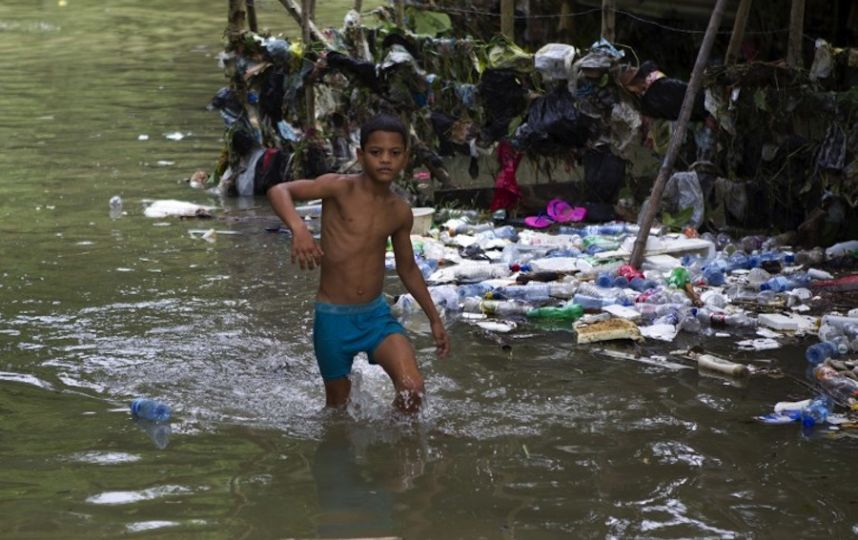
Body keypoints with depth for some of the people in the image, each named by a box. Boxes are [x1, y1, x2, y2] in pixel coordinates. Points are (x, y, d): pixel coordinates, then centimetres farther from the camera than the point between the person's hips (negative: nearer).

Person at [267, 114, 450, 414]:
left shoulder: (400, 213, 3)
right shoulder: (340, 189, -11)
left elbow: (407, 269, 19)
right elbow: (278, 191, -22)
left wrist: (434, 319, 22)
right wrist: (298, 229, -41)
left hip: (376, 314, 3)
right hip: (333, 318, -3)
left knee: (413, 389, -17)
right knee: (338, 405, 10)